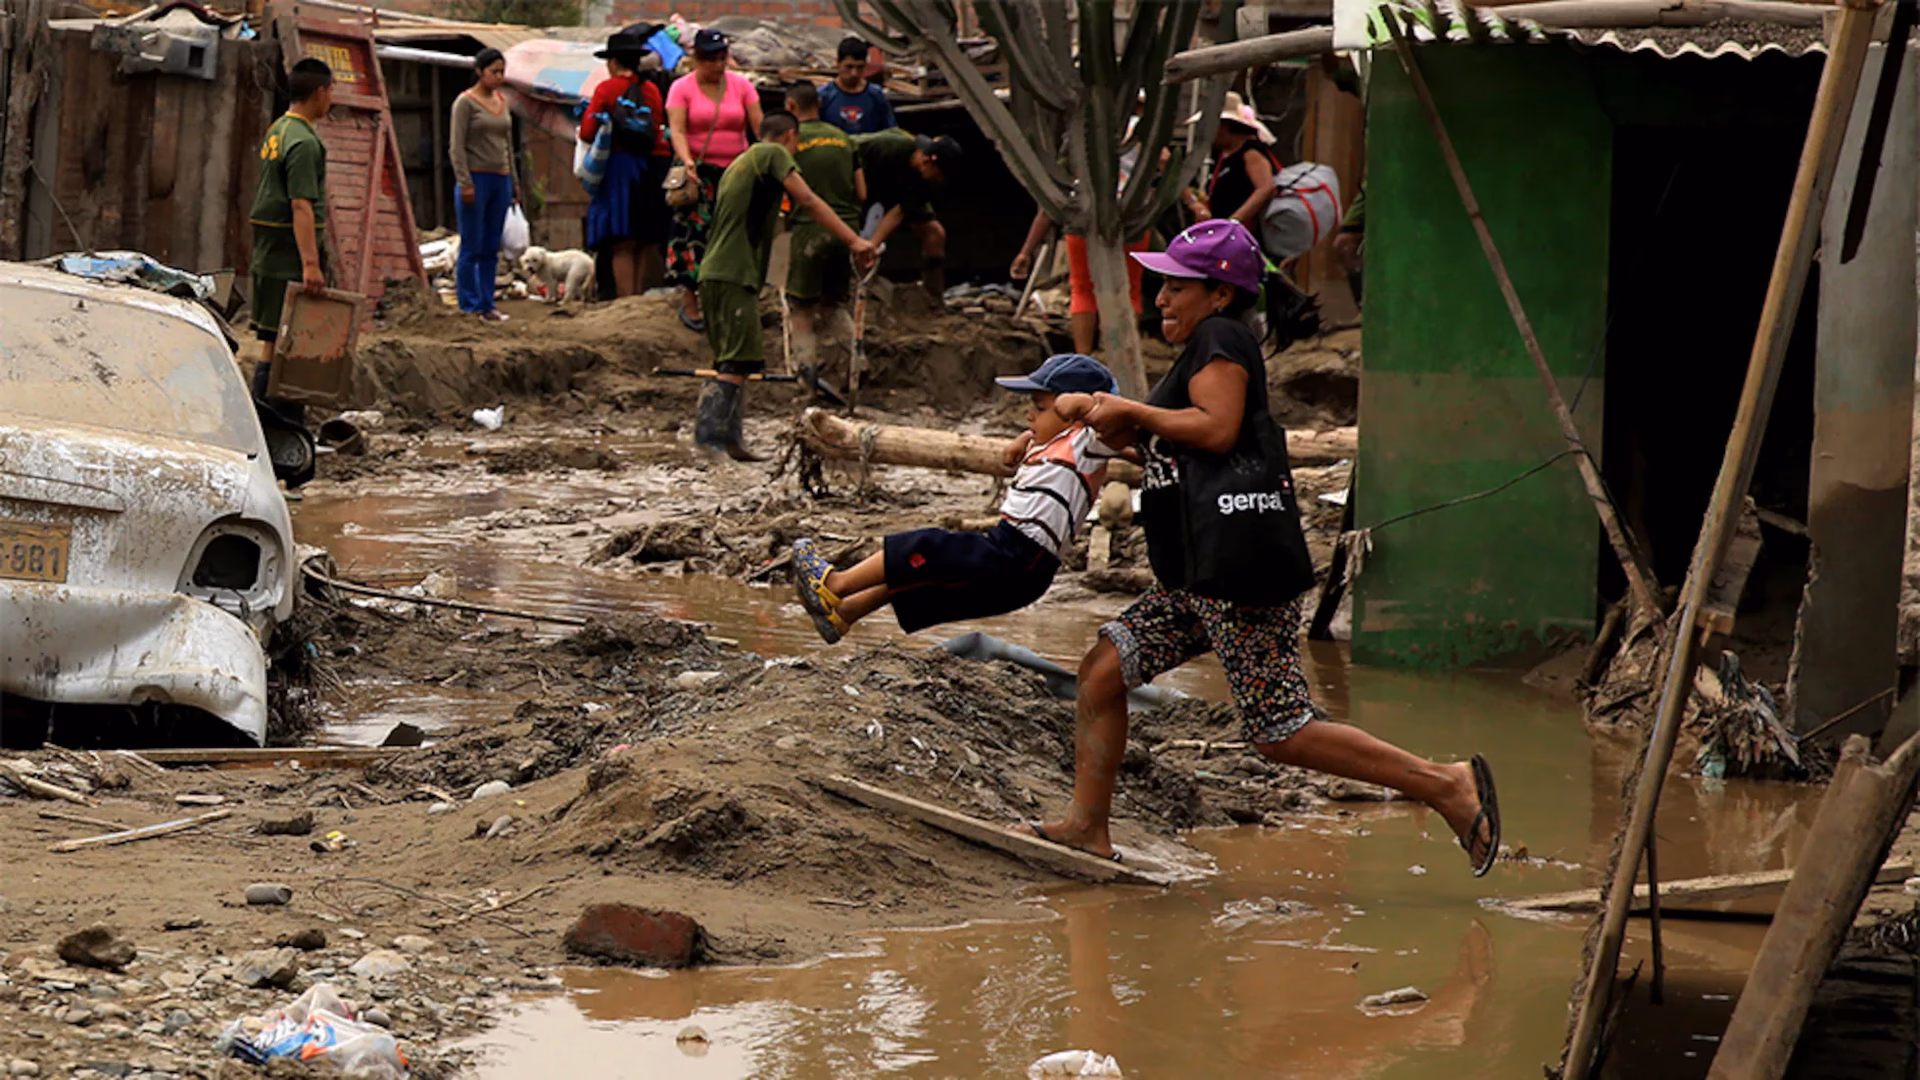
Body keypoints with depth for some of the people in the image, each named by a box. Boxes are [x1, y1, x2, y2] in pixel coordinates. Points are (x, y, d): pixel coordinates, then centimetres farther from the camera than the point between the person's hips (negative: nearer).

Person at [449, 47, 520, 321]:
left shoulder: (501, 101, 14)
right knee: (472, 247, -4)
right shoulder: (465, 102, -6)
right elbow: (456, 146, -10)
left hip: (500, 179, 6)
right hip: (476, 178, -6)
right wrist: (465, 183, -17)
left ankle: (486, 304, 10)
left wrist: (514, 181, 18)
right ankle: (470, 305, 0)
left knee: (491, 249, 7)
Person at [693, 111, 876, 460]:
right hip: (734, 275, -9)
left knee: (732, 363, 11)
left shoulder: (738, 164, 26)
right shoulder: (773, 154, 0)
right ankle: (715, 433, -22)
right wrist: (853, 240, -14)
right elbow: (807, 201, -11)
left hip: (712, 274, 9)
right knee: (739, 362, -14)